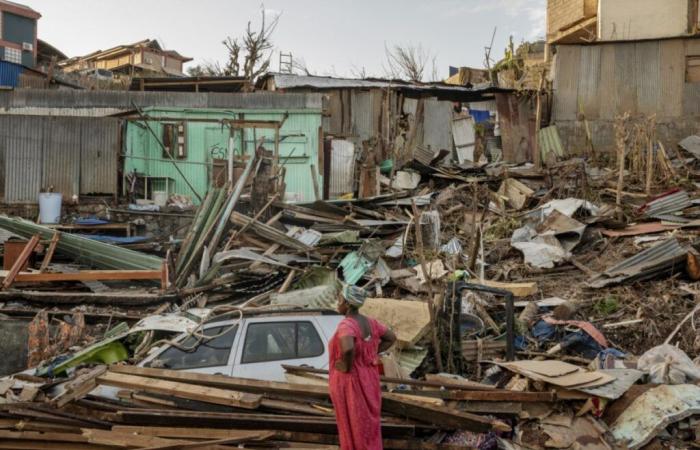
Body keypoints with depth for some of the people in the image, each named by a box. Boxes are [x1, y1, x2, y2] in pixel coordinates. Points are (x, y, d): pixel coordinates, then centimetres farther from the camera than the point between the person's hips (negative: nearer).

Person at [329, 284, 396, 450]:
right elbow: (391, 338, 12)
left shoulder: (346, 325, -24)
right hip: (367, 380, 8)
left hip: (350, 383, -8)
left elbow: (348, 348, -44)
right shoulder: (369, 322, 0)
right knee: (368, 425, 19)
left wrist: (347, 367, -24)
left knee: (354, 428, 5)